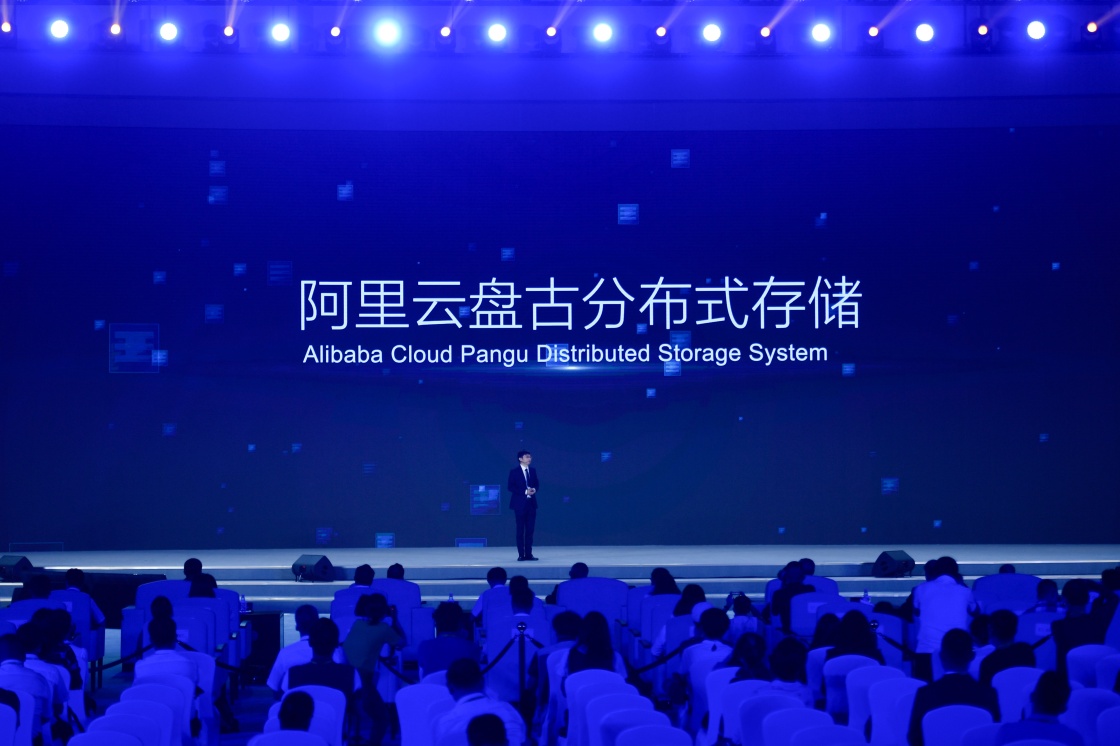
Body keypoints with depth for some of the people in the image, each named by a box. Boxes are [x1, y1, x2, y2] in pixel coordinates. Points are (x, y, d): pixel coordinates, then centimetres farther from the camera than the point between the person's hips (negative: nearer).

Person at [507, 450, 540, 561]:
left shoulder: (533, 471, 11)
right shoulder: (514, 471, -4)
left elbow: (537, 484, 16)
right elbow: (510, 486, -9)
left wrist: (534, 489, -8)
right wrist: (525, 492, -17)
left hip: (531, 503, 5)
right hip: (520, 503, -5)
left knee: (530, 529, 4)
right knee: (520, 530, -1)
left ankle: (529, 554, 8)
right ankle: (521, 554, 2)